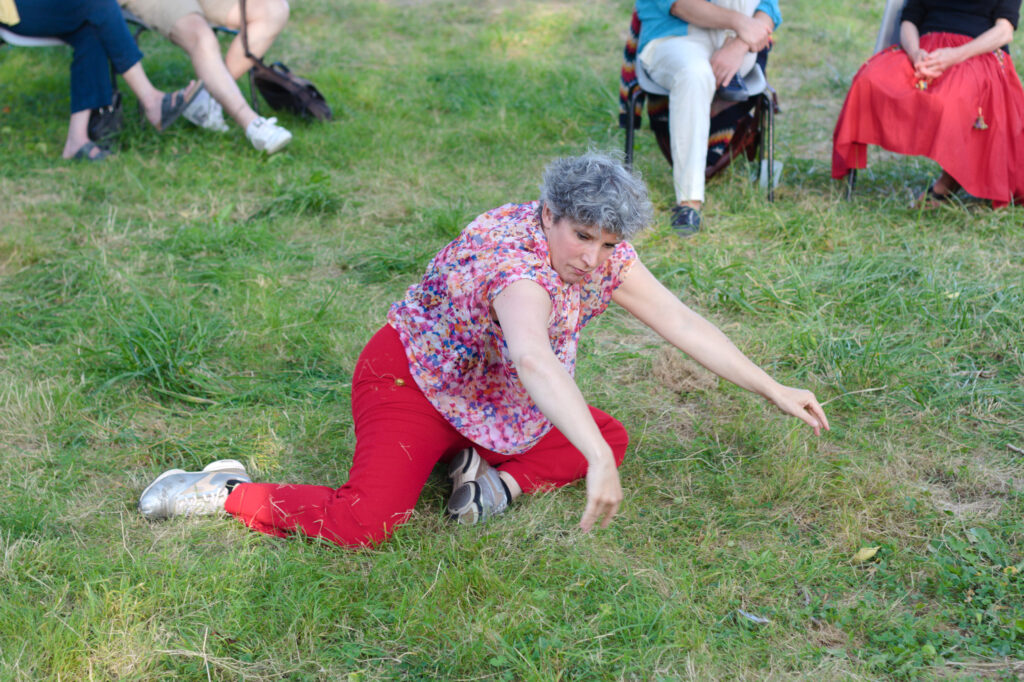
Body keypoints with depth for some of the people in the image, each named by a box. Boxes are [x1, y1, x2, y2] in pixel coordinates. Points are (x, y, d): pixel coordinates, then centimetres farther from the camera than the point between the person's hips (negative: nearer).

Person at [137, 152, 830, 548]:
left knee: (614, 438, 5)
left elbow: (684, 323, -2)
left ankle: (497, 475, -3)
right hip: (410, 376, -8)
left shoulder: (607, 259, -8)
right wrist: (594, 463, -62)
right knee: (365, 522, -26)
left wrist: (774, 390, -3)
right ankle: (226, 491, -8)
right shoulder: (516, 263, -34)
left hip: (493, 403, 8)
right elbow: (534, 362, -51)